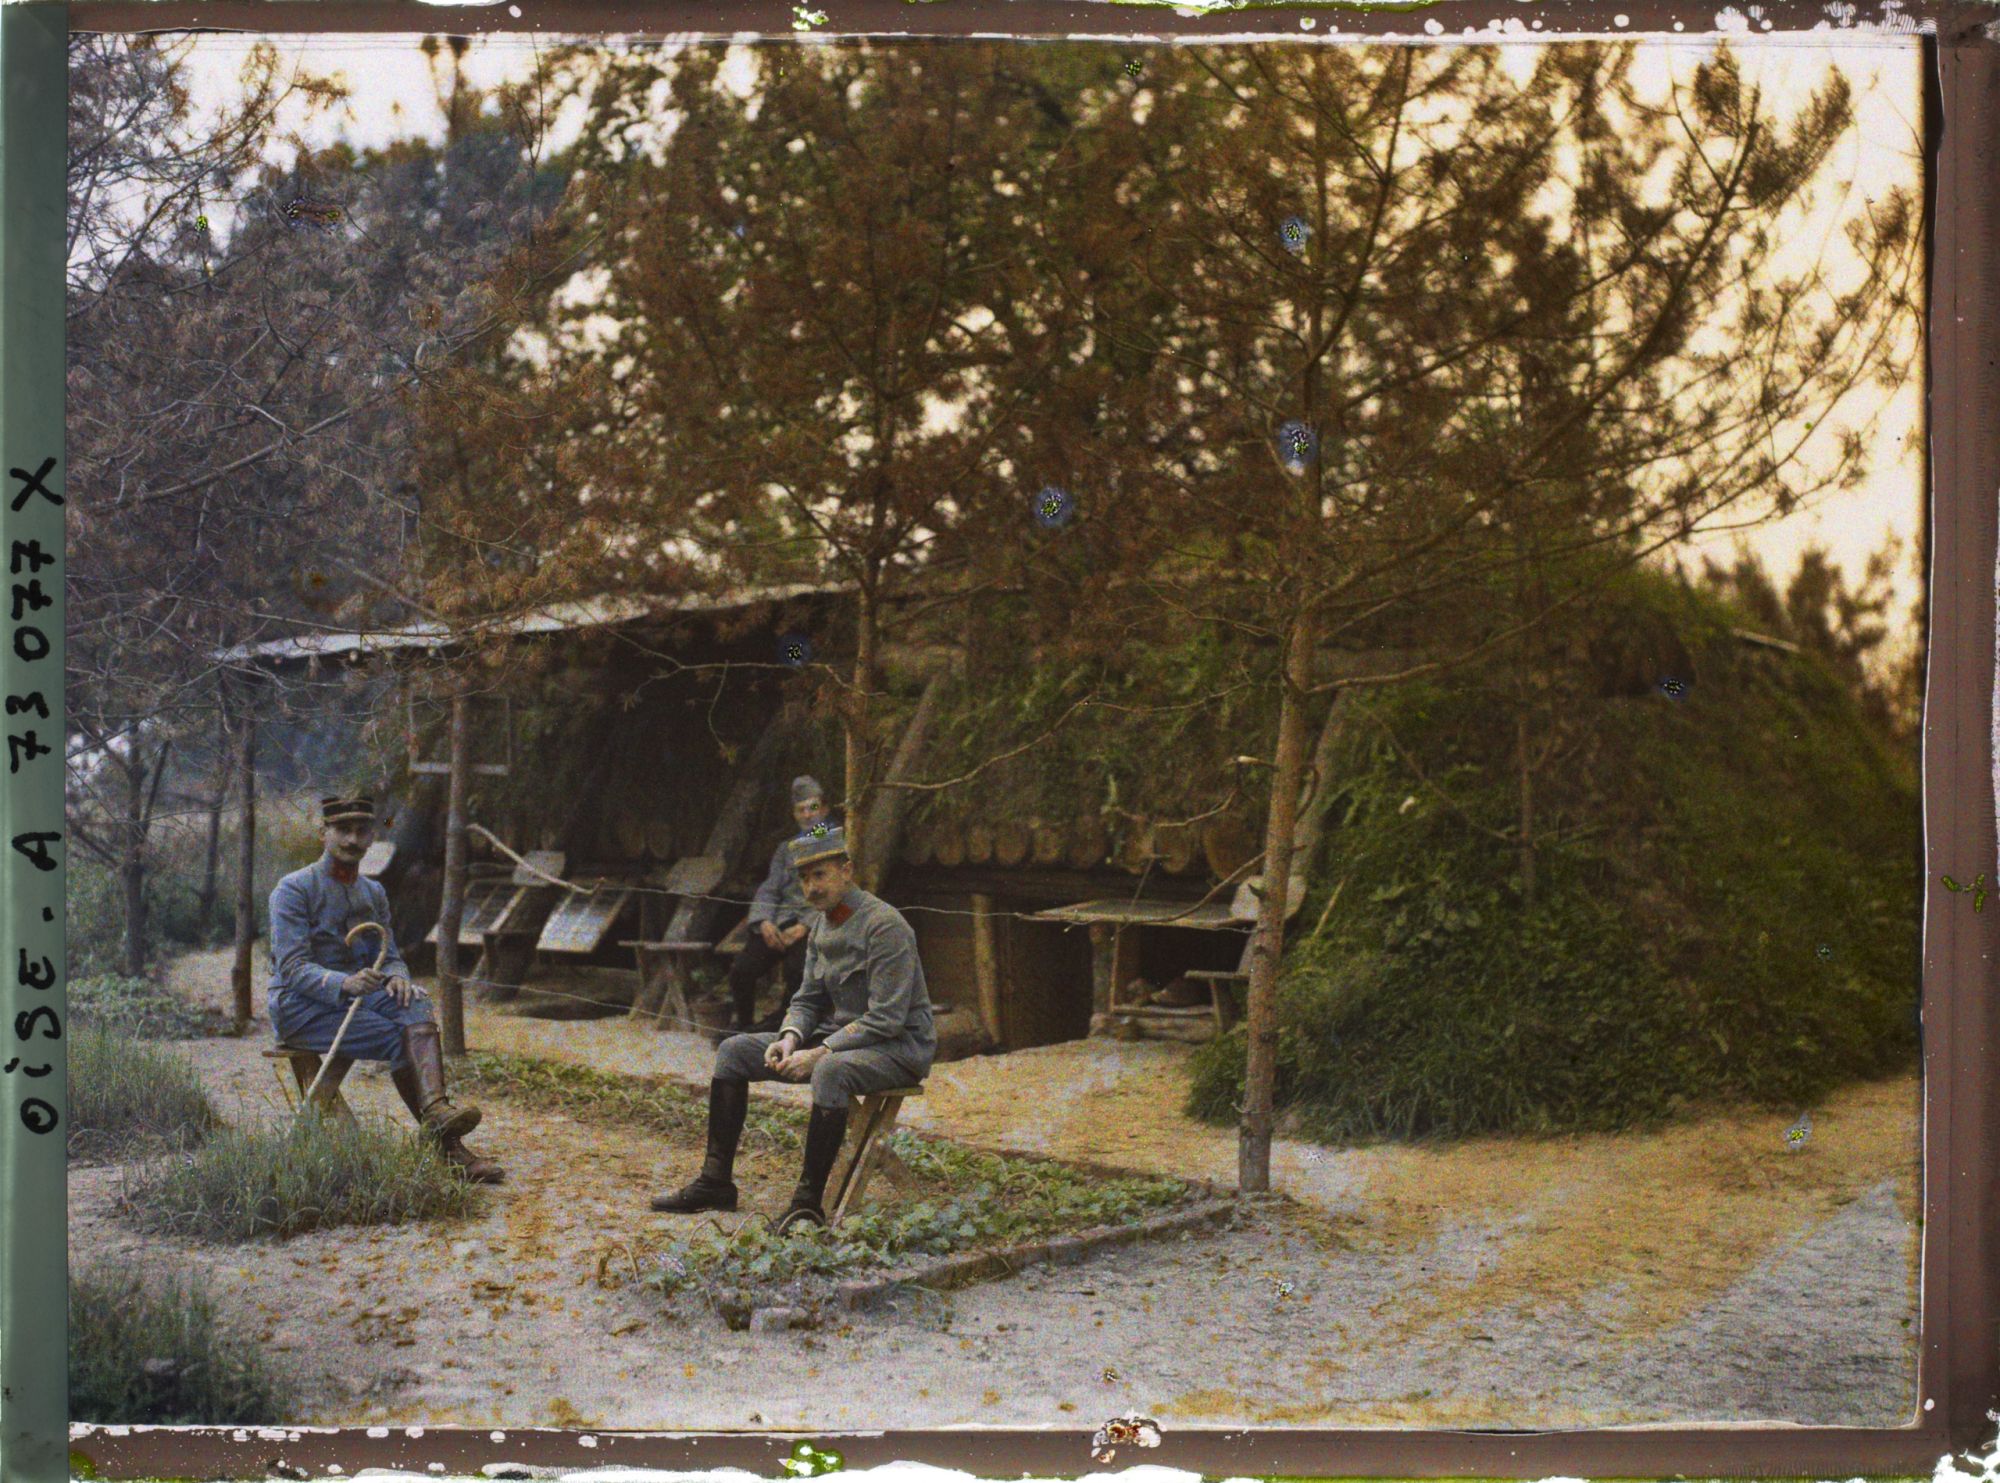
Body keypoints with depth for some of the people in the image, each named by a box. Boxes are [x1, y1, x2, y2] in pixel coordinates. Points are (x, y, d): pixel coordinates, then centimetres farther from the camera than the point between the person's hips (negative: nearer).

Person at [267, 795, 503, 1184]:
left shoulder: (373, 892, 14)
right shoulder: (293, 889, -8)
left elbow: (390, 955, 12)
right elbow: (292, 967, -17)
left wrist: (396, 977, -15)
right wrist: (343, 984, -37)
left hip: (354, 994, 6)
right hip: (298, 1006, -6)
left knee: (417, 1008, -28)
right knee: (395, 1038, -29)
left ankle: (435, 1109, -48)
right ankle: (448, 1148, -30)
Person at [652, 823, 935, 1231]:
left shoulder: (884, 925, -19)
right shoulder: (823, 925, 7)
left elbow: (886, 1019, -23)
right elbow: (807, 999, 13)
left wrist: (820, 1053, -25)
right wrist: (791, 1037, -9)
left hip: (899, 1046, -9)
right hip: (838, 1034, 9)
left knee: (831, 1071, -41)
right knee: (733, 1052, 2)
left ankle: (808, 1201, -33)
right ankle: (715, 1180, 2)